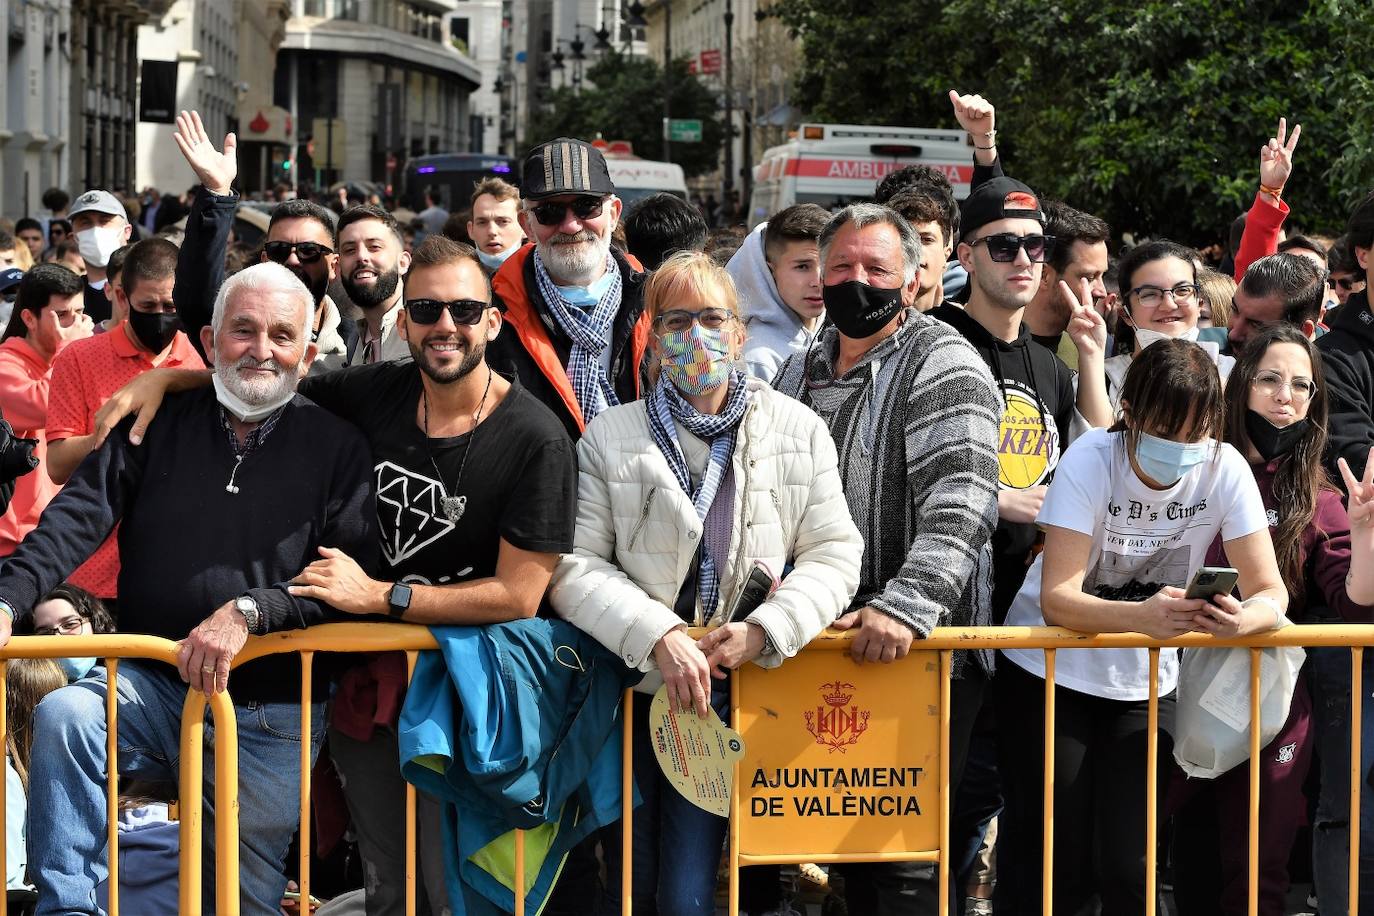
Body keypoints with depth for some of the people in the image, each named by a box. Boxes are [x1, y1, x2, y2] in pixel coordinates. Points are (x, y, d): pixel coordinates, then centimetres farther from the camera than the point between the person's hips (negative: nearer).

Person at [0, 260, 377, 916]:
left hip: (272, 719, -1)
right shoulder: (159, 424, 3)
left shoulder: (335, 447, -2)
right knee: (63, 717, -28)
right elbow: (77, 516, -9)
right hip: (153, 684, 1)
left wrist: (248, 611, -26)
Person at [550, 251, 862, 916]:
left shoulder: (798, 430, 4)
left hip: (734, 690, 0)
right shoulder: (610, 437, 0)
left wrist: (765, 629, -16)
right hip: (633, 685, 0)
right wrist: (659, 637, -21)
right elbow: (574, 566, -7)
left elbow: (834, 553, 1)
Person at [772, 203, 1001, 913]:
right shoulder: (799, 371, 15)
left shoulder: (943, 367, -9)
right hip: (819, 646, 7)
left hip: (921, 649, -7)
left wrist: (905, 603, -32)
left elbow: (961, 502, -21)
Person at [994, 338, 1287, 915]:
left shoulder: (1224, 469, -14)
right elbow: (1056, 600, -27)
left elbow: (1271, 591, -12)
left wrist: (1247, 617, -37)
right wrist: (1143, 616, -46)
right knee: (1059, 868, -3)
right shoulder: (1091, 461, -20)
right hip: (1051, 673, -2)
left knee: (1131, 869, -5)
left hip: (1145, 683, 2)